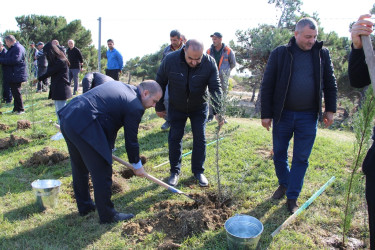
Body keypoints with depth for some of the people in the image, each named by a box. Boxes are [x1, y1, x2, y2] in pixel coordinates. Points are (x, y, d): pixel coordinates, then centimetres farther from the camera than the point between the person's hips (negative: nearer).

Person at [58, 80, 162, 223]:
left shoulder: (121, 86, 18)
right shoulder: (135, 107, -8)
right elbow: (131, 140, -2)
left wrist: (108, 148, 28)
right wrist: (137, 165, 14)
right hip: (84, 127, -10)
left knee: (80, 168, 23)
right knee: (102, 173, 3)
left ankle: (84, 206, 42)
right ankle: (107, 215, 19)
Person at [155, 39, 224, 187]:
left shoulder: (209, 63, -23)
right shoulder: (170, 60, -22)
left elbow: (215, 88, -23)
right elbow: (160, 83, -9)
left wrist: (218, 111, -36)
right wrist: (159, 107, -4)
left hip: (199, 108, 0)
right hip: (176, 107, 0)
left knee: (200, 139, 2)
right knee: (175, 138, 2)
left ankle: (198, 171, 19)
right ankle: (175, 171, 19)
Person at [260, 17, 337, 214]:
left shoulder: (322, 54, 3)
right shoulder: (279, 54, -3)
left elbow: (330, 84, 11)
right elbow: (267, 85, -3)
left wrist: (330, 110, 6)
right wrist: (266, 114, -6)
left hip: (308, 117, 1)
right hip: (282, 115, 0)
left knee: (301, 159, 5)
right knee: (279, 154, 12)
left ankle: (292, 197, 20)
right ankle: (284, 184, 38)